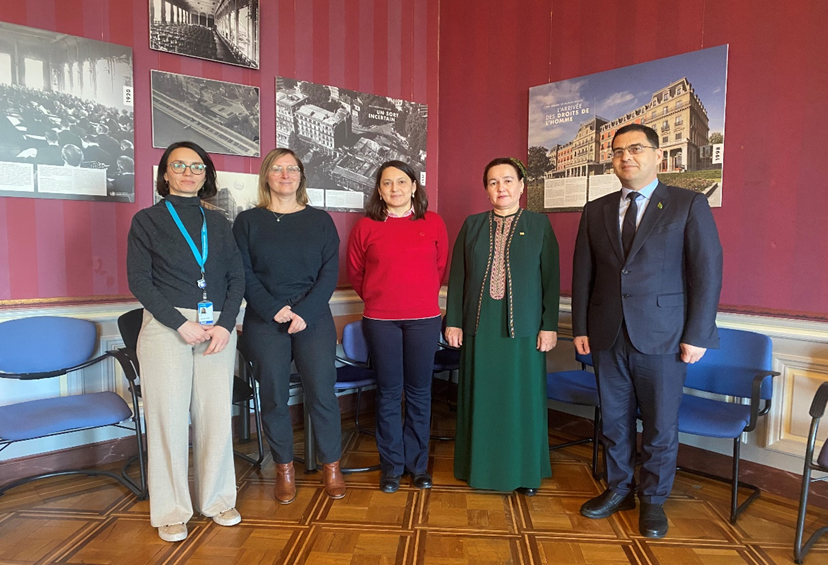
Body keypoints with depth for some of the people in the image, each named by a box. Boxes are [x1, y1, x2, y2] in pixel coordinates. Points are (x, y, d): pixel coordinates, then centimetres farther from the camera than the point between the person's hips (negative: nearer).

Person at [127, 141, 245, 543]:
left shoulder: (217, 222, 14)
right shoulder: (147, 220, 6)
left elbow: (236, 276, 8)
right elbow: (139, 280, -2)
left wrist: (225, 324, -7)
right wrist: (181, 324, -12)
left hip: (218, 326, 3)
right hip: (165, 326, -2)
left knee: (216, 414, 3)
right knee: (169, 416, 1)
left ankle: (217, 499, 19)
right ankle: (171, 511, 15)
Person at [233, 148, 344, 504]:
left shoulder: (320, 221, 8)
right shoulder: (248, 221, 6)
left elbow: (330, 272, 1)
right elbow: (244, 274, 0)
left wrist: (304, 312, -11)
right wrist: (274, 310, -12)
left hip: (314, 319, 0)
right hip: (264, 322, 0)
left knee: (322, 394, -1)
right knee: (274, 397, 5)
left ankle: (331, 466, 16)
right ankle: (284, 469, 22)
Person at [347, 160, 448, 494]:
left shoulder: (434, 224, 3)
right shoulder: (365, 227, 1)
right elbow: (355, 272, 13)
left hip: (424, 319, 1)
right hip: (380, 320, -1)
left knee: (419, 392, 9)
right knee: (389, 393, 7)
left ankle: (417, 463, 25)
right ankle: (392, 466, 22)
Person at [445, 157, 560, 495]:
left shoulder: (539, 225, 3)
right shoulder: (472, 225, 7)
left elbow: (551, 278, 0)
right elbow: (457, 276, 5)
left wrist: (550, 325, -6)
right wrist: (453, 322, 0)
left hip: (523, 328, -1)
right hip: (479, 327, 2)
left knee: (523, 397, 6)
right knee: (482, 397, 8)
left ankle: (525, 471, 22)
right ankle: (481, 465, 24)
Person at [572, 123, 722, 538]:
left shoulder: (689, 205, -2)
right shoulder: (596, 211, 8)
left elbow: (708, 272, -5)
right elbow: (583, 273, 9)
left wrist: (697, 334, -9)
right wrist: (580, 327, 5)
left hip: (662, 337, -3)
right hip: (608, 336, 3)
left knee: (660, 426, 8)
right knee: (614, 421, 13)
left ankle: (653, 499, 28)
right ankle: (618, 489, 32)